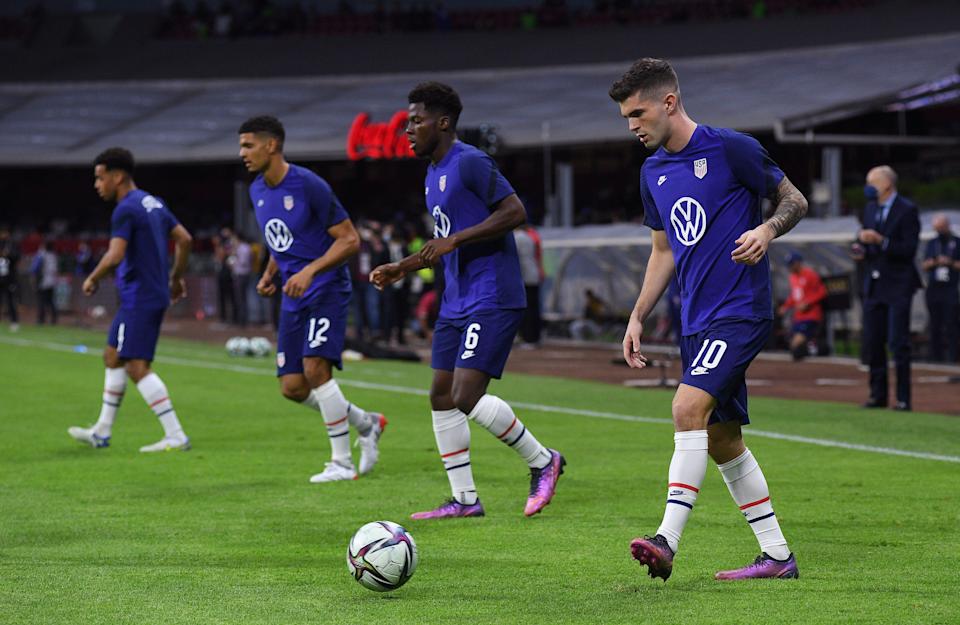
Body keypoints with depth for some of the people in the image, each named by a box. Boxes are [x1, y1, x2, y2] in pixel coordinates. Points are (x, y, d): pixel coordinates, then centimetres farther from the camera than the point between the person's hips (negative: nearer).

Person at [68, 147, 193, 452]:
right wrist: (176, 277, 25)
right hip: (156, 295, 10)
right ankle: (102, 432, 25)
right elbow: (184, 239, 17)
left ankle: (175, 436, -14)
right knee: (112, 357, 18)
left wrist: (93, 278, -9)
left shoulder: (126, 210, -16)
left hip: (139, 299, -10)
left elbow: (115, 256, -25)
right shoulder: (154, 203, 13)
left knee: (137, 367, -10)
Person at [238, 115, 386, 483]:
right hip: (294, 299, 8)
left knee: (315, 367, -22)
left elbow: (349, 240, -13)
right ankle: (367, 425, 22)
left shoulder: (308, 186, -15)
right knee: (292, 388, 1)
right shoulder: (258, 191, 9)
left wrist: (310, 271, -24)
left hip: (326, 289, -8)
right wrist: (268, 276, 7)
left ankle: (342, 462, -12)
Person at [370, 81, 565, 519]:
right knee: (441, 397, 7)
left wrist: (454, 241, -20)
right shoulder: (433, 174, 18)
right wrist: (402, 268, 19)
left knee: (467, 397, -16)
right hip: (456, 300, 10)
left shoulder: (469, 163, -12)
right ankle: (464, 499, 14)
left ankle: (542, 462, 2)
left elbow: (515, 211, -19)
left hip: (491, 299, -10)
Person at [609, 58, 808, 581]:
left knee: (689, 406, -24)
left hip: (740, 311, -8)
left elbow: (794, 201, -1)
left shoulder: (731, 148, -8)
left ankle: (668, 540, -29)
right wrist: (637, 317, 16)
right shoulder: (653, 172, 12)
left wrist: (766, 230, -21)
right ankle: (777, 556, 16)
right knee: (721, 439, 7)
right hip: (696, 320, 8)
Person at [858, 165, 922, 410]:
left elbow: (909, 249, -15)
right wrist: (862, 241, 0)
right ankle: (878, 395, 14)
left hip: (898, 286, -7)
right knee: (872, 342, 6)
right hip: (874, 285, 7)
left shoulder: (907, 210, -9)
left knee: (898, 342, -9)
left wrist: (881, 241, -25)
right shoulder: (870, 208, 14)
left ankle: (903, 398, -5)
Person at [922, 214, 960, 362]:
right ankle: (935, 356, 6)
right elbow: (925, 266, 14)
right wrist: (933, 262, -6)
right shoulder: (932, 243, 17)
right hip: (933, 288, 3)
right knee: (935, 325, 3)